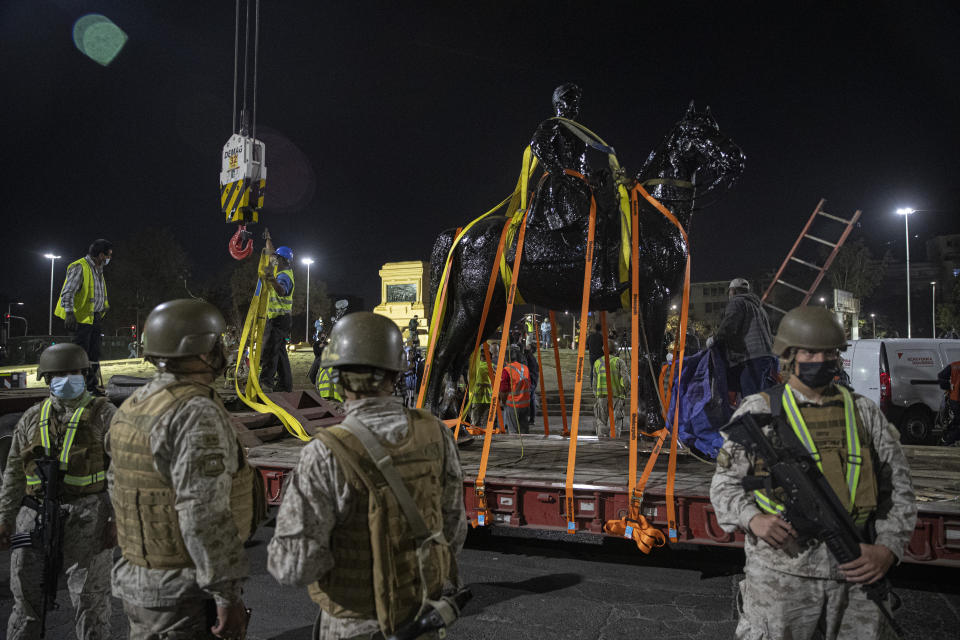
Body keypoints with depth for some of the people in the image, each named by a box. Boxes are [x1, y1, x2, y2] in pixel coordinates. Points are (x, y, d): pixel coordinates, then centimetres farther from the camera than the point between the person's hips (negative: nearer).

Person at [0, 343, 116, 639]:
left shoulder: (103, 414, -3)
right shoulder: (32, 418, 9)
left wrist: (117, 519, -12)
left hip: (87, 516, -4)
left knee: (90, 596, 2)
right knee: (26, 593, 12)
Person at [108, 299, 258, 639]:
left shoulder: (131, 408, 5)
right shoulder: (196, 413, -23)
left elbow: (118, 484, 16)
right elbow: (204, 513, -28)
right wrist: (228, 595, -22)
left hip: (135, 575, 9)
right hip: (183, 591, -9)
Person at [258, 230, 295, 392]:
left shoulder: (284, 275, -16)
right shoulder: (282, 270, 14)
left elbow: (282, 291, -39)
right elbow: (271, 253, 32)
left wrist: (273, 281, -56)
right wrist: (268, 239, 37)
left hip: (278, 318, -10)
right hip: (280, 318, 10)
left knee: (269, 350, -17)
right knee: (280, 352, 13)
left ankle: (265, 383, -23)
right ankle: (285, 384, 16)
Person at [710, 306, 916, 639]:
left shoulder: (864, 413, 9)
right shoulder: (758, 411, 1)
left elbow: (898, 490, 10)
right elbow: (725, 483, 4)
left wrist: (887, 549, -5)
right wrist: (752, 518, -15)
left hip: (856, 569, 3)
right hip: (781, 570, -3)